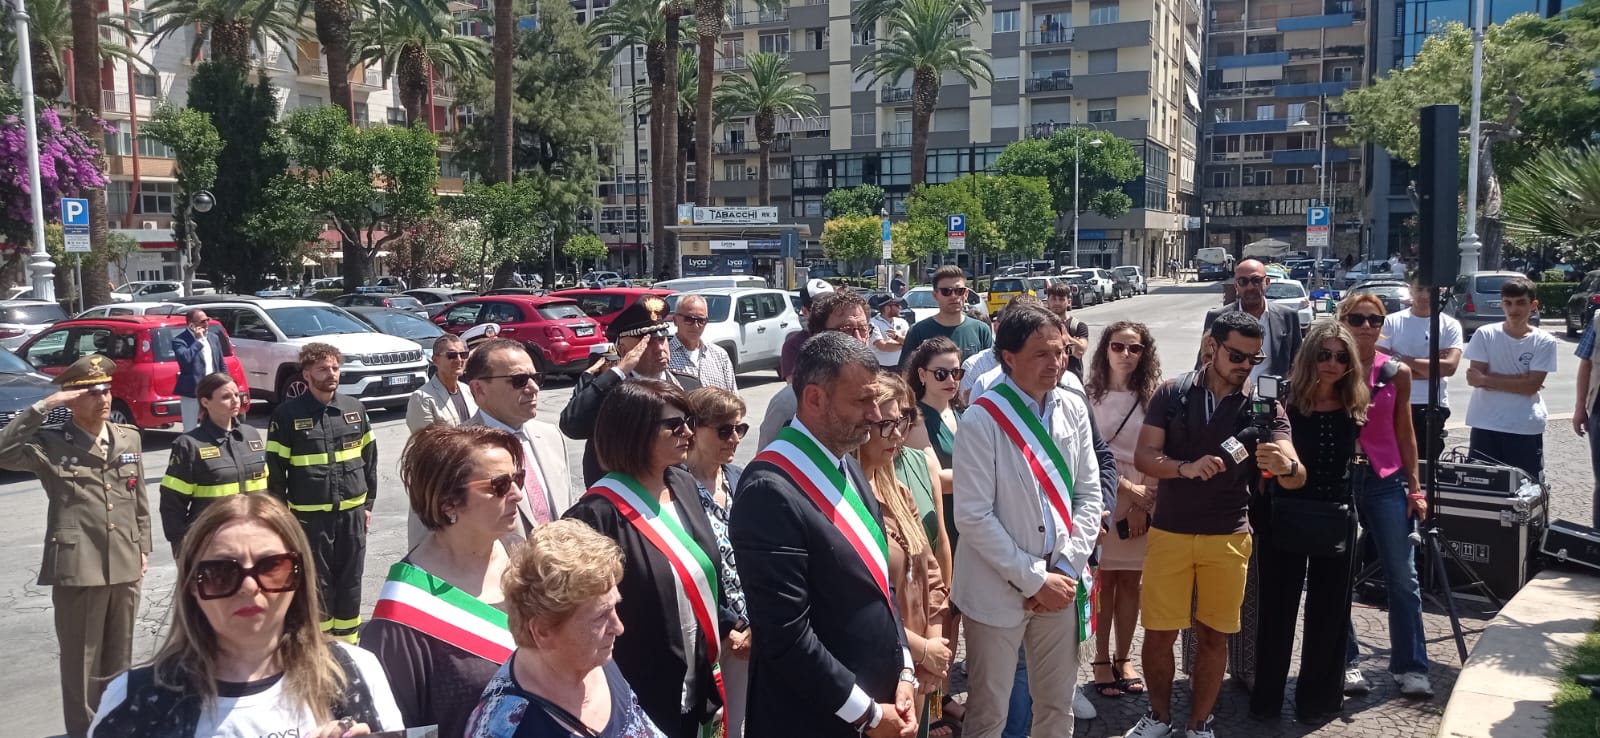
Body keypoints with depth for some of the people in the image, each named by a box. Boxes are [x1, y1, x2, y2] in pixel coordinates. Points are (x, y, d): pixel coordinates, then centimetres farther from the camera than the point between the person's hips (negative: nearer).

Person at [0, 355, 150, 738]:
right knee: (81, 662, 6)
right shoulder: (50, 443, -5)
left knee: (119, 660, 16)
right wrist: (43, 406, -22)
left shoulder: (129, 437, 9)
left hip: (125, 567, 4)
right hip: (77, 569, -4)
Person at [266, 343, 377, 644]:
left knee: (350, 583, 11)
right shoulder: (287, 414, -6)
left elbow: (370, 458, 10)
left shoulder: (354, 408, 4)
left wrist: (369, 503, 9)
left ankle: (347, 644, 25)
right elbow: (275, 468, -4)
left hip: (352, 512, 3)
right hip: (309, 515, -3)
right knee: (316, 584, 5)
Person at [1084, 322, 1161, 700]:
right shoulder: (1089, 396, -7)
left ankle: (1123, 658, 20)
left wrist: (1143, 503, -9)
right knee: (1104, 582, 2)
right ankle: (1102, 660, 12)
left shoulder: (1152, 398, 2)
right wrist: (1126, 489, -13)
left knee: (1130, 583, 9)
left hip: (1142, 503, 3)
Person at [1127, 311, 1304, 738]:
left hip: (1229, 537, 1)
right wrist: (1186, 468, -27)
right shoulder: (1172, 394, -3)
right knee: (1158, 633, 5)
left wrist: (1286, 465, -35)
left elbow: (1296, 478, -11)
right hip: (1170, 532, 0)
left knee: (1213, 635, 9)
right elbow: (1143, 457, -8)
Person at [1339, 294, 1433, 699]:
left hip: (1385, 482, 2)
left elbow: (1404, 431, 9)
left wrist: (1415, 487, 6)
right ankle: (1346, 662, 16)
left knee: (1403, 578, 2)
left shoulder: (1397, 373, 3)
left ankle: (1410, 666, 11)